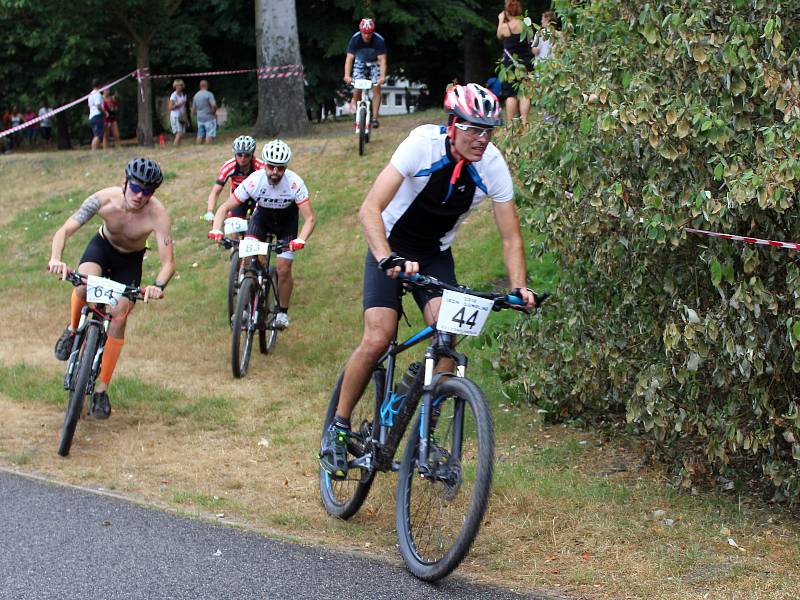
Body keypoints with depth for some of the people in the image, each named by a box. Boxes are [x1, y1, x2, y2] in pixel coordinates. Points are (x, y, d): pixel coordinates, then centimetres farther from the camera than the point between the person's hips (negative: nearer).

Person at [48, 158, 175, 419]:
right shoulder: (105, 199, -32)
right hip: (102, 246, 0)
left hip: (130, 261, 0)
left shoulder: (157, 213, -33)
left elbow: (168, 262, -35)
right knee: (84, 283, -33)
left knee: (118, 319, -11)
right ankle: (73, 330, -1)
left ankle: (102, 390, 4)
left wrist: (158, 285, -57)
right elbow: (64, 231, -33)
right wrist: (56, 259, -53)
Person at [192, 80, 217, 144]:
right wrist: (214, 112, -6)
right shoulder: (209, 94, -10)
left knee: (200, 135, 9)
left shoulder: (196, 95, 11)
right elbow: (213, 105, -23)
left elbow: (193, 110, 16)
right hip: (209, 118, -6)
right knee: (209, 134, -5)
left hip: (200, 119, 6)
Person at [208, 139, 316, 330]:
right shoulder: (254, 180, -31)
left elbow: (310, 218, -32)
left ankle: (282, 312, 13)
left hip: (287, 220, -1)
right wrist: (216, 230, -43)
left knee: (283, 269, -10)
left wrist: (301, 240, -51)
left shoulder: (294, 183, -33)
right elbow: (224, 208, -25)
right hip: (262, 216, 1)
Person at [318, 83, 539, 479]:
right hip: (390, 248, -3)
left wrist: (518, 287, -24)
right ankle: (338, 428, 3)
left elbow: (511, 237, -8)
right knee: (378, 341, -17)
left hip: (436, 255, 3)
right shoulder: (424, 145, -28)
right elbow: (370, 210, -34)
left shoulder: (493, 166, -17)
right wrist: (388, 260, -49)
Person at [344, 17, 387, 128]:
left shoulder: (379, 40, -30)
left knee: (376, 88, -15)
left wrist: (382, 76, -49)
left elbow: (382, 60, -34)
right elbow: (349, 58, -34)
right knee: (357, 89, -13)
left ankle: (375, 118, -13)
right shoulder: (355, 39, -28)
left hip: (374, 62, -1)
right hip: (360, 62, 1)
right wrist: (347, 75, -47)